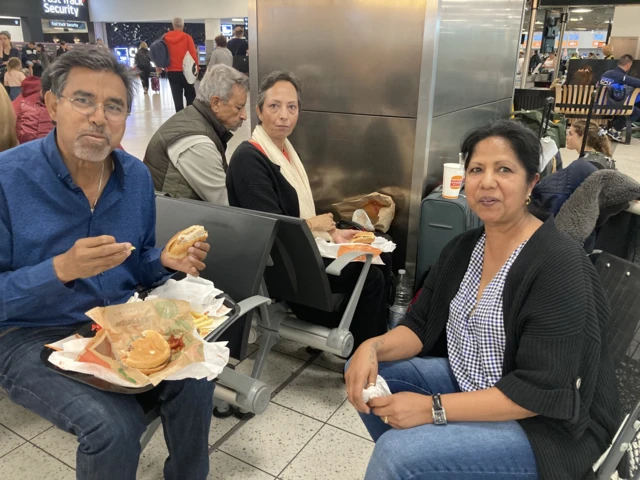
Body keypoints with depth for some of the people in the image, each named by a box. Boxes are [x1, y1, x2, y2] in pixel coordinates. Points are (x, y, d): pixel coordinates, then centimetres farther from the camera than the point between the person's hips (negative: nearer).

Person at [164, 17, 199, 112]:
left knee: (177, 97, 5)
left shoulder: (166, 38, 3)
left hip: (171, 72, 2)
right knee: (190, 96, 12)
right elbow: (193, 55, -8)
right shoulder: (187, 37, -6)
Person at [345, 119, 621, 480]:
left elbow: (541, 392, -25)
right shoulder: (463, 248, 1)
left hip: (545, 427, -7)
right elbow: (421, 326, 2)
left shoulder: (558, 265, -22)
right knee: (367, 371, -3)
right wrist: (374, 347, -18)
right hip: (467, 384, 7)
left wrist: (433, 408, -28)